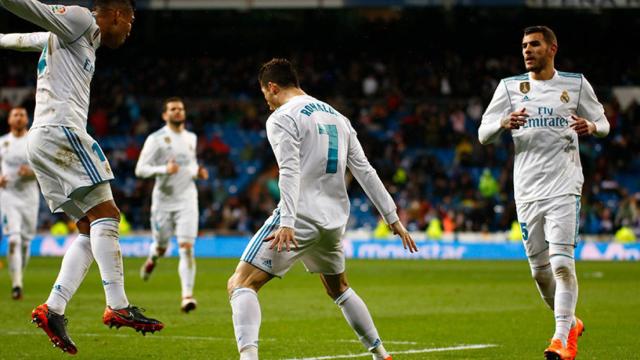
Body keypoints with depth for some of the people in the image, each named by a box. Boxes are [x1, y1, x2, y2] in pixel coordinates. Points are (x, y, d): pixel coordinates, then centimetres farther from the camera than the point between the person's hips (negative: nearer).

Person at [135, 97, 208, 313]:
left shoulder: (191, 138, 10)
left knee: (186, 247, -13)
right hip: (163, 200, -2)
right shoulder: (156, 139, -6)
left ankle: (187, 295, -16)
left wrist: (197, 172, 4)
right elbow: (140, 169, -10)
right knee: (161, 247, 11)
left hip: (187, 200, 2)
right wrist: (164, 169, -25)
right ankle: (152, 258, 50)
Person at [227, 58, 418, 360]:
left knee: (240, 284, -9)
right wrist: (393, 219, 14)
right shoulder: (336, 116, 18)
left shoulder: (282, 118, -4)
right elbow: (365, 172, 15)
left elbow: (290, 172, -19)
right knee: (338, 289, 31)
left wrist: (286, 223, -28)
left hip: (300, 218, -8)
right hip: (334, 222, 8)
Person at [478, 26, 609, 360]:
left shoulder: (576, 84, 5)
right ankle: (571, 324, 30)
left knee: (562, 263, -16)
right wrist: (503, 123, -17)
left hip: (563, 187, -3)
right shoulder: (509, 87, 8)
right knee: (540, 271, 8)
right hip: (526, 191, 3)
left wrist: (590, 127, -11)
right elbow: (483, 134, 5)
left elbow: (603, 123, 14)